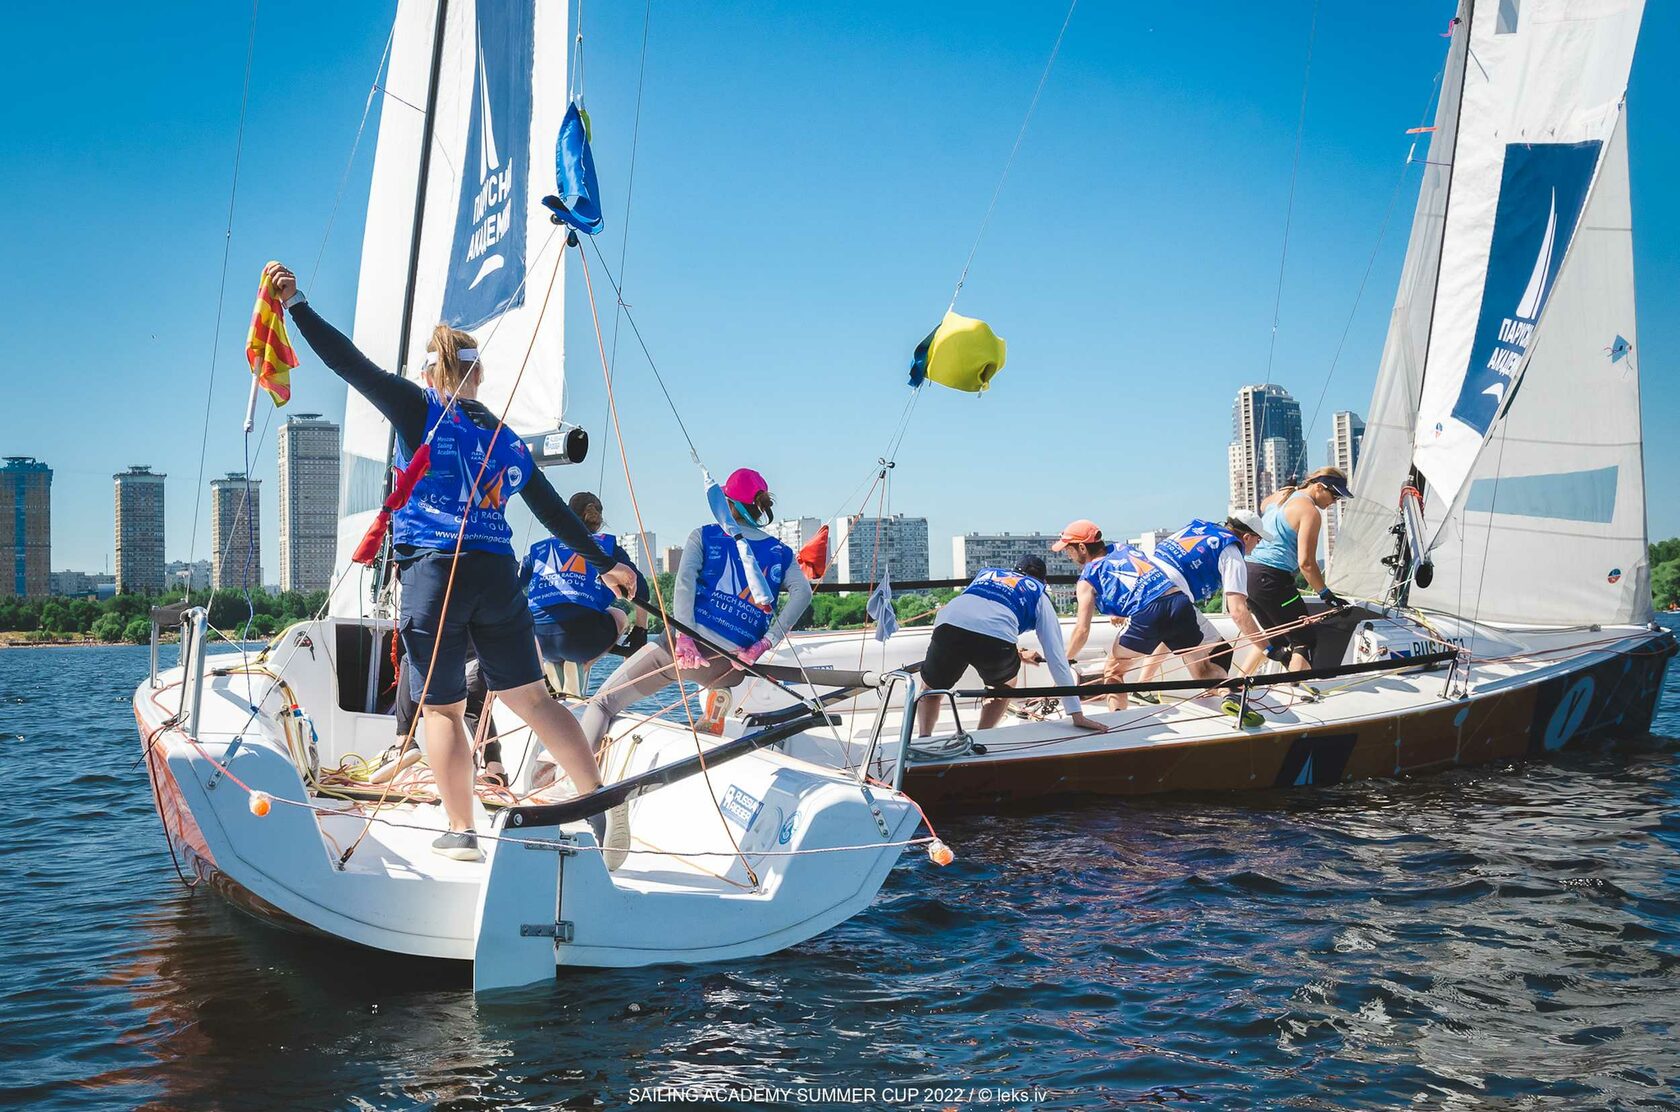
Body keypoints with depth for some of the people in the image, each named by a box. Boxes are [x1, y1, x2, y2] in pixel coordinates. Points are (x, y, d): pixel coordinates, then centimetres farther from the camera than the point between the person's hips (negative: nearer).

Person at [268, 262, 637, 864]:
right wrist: (606, 564, 31)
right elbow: (556, 513, 21)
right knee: (531, 698, 10)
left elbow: (352, 363, -4)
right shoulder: (506, 438, 16)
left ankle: (460, 832, 10)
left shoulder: (420, 410, 3)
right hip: (498, 577, 4)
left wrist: (297, 304, -2)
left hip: (434, 574, -4)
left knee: (442, 708, 7)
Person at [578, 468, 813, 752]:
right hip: (732, 664, 3)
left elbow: (685, 580, -7)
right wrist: (765, 644, -8)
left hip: (685, 646, -3)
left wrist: (683, 637, -18)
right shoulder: (780, 553, 15)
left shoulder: (703, 536, 11)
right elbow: (802, 592, -4)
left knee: (602, 702, 2)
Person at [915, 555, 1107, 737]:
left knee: (930, 691, 28)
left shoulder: (986, 573, 41)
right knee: (1004, 685, 33)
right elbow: (1056, 656, 24)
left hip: (948, 625, 2)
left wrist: (1015, 653, 66)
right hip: (995, 638, -2)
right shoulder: (1039, 595, 31)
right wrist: (1076, 714, 23)